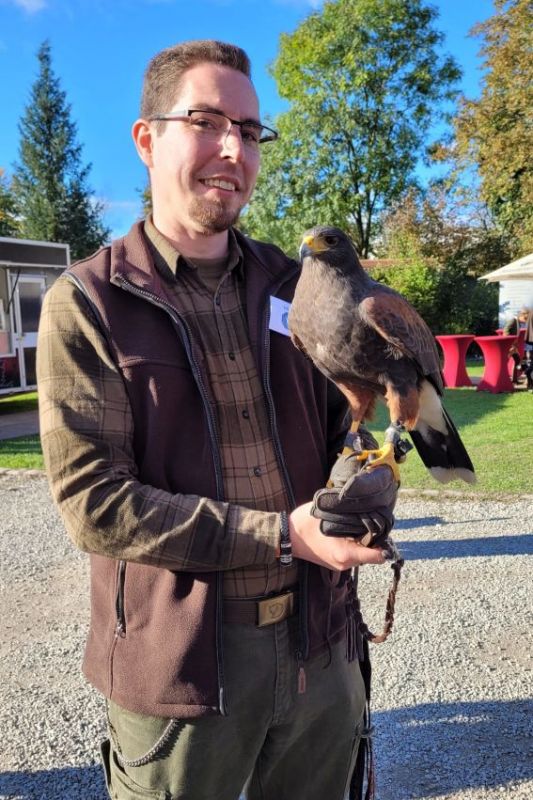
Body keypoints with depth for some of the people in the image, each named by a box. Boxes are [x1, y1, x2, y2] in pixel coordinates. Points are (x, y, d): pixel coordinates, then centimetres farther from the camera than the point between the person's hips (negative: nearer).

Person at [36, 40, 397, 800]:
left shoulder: (291, 287, 4)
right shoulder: (86, 303, -9)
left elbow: (349, 426, 10)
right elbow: (94, 503, -15)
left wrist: (369, 489, -14)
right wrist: (283, 535, -21)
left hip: (320, 644, 5)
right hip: (181, 659, -4)